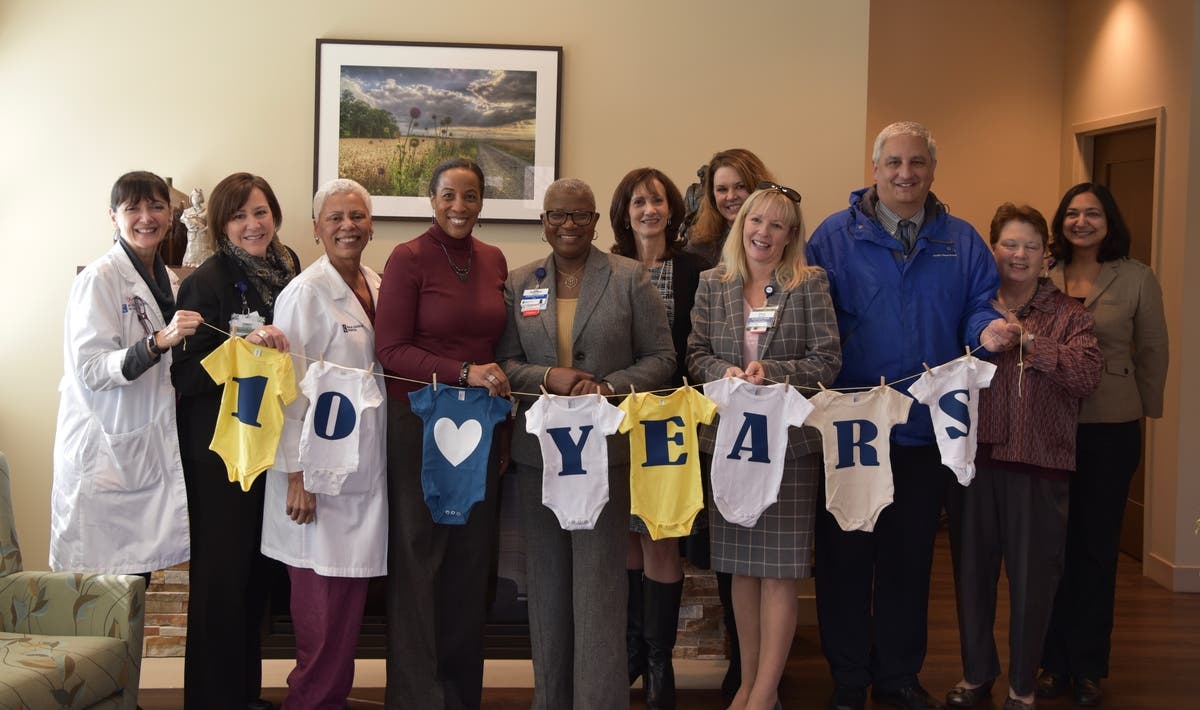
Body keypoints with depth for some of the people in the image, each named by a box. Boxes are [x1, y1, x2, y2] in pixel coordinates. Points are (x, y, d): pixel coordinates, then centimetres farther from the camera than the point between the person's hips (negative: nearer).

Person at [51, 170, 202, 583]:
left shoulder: (165, 278, 13)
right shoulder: (99, 279, -11)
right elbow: (91, 370, -19)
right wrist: (158, 342, -29)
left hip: (147, 452, 7)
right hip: (102, 453, -7)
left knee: (139, 574, 10)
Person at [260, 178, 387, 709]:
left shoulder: (378, 287, 10)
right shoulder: (306, 292, -10)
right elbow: (289, 387, -13)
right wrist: (297, 476, -16)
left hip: (365, 466, 7)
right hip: (320, 471, -7)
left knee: (351, 590, 11)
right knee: (322, 594, -1)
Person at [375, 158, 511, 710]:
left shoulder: (493, 261, 8)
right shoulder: (409, 259, -7)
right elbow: (390, 349, -11)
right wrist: (465, 373, -20)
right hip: (420, 421, -5)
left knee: (471, 558, 10)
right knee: (418, 556, 2)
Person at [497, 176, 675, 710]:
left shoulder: (630, 279, 1)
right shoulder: (518, 284, 9)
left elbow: (660, 358, 0)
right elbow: (505, 362, 7)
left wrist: (608, 387, -15)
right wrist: (549, 377, -12)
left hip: (606, 450, -3)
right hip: (537, 449, 4)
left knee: (598, 582, -5)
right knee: (547, 582, 11)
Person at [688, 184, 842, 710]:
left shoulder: (810, 284, 0)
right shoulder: (713, 283, 8)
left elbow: (828, 361, -5)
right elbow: (696, 354, 6)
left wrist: (770, 371, -17)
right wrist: (726, 372, -14)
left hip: (789, 439, -3)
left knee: (778, 568, -2)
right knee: (742, 567, 10)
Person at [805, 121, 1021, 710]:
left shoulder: (961, 242, 10)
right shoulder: (835, 236, 1)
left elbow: (979, 306, 6)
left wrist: (988, 330, -17)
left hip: (927, 428, 3)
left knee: (910, 557, 12)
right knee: (845, 555, 4)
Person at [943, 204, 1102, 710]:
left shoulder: (1067, 315, 4)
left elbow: (1087, 375, -12)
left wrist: (1029, 340, -14)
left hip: (1039, 464, -1)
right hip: (972, 459, 2)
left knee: (1032, 577, 4)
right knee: (972, 571, 11)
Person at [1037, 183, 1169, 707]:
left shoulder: (1136, 279, -3)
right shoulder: (1044, 279, 1)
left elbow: (1152, 353, 5)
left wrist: (1145, 410, 8)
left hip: (1111, 431, -1)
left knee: (1096, 546, 9)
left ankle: (1088, 667, 20)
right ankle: (1054, 661, 19)